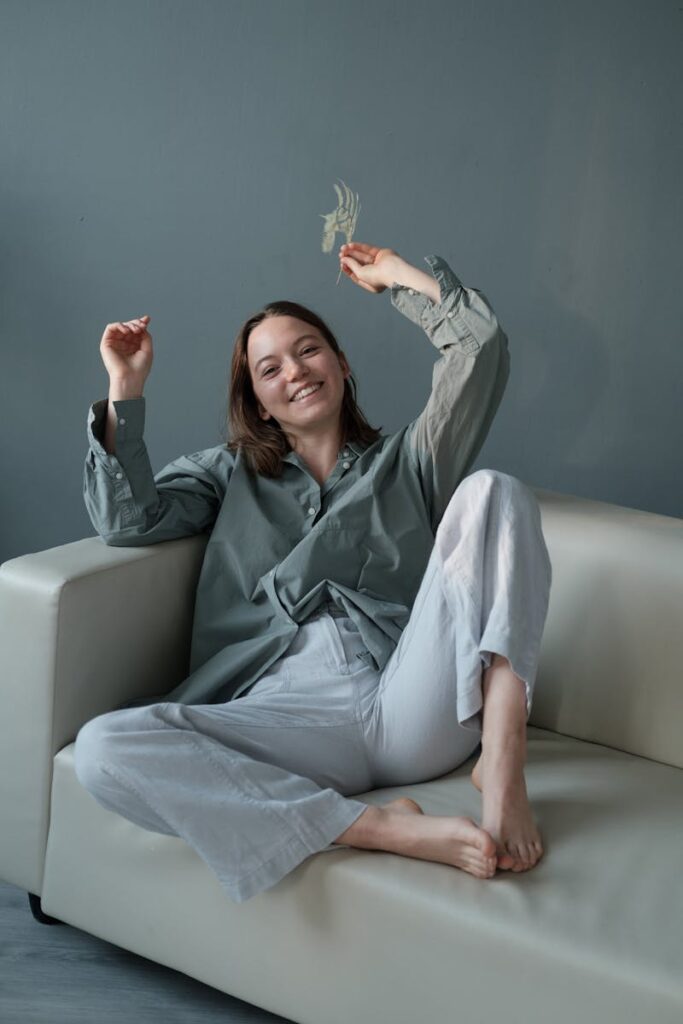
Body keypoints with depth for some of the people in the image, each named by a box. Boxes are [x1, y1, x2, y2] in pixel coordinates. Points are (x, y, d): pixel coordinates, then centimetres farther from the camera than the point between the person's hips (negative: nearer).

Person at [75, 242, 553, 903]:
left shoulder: (405, 461, 26)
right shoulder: (231, 472, 28)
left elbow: (482, 345, 15)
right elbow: (129, 520, 12)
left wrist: (396, 277, 27)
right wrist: (125, 390, 10)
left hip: (411, 707, 0)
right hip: (290, 718, 1)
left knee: (492, 490, -17)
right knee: (102, 748, -29)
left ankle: (501, 762, -29)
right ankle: (386, 830, -30)